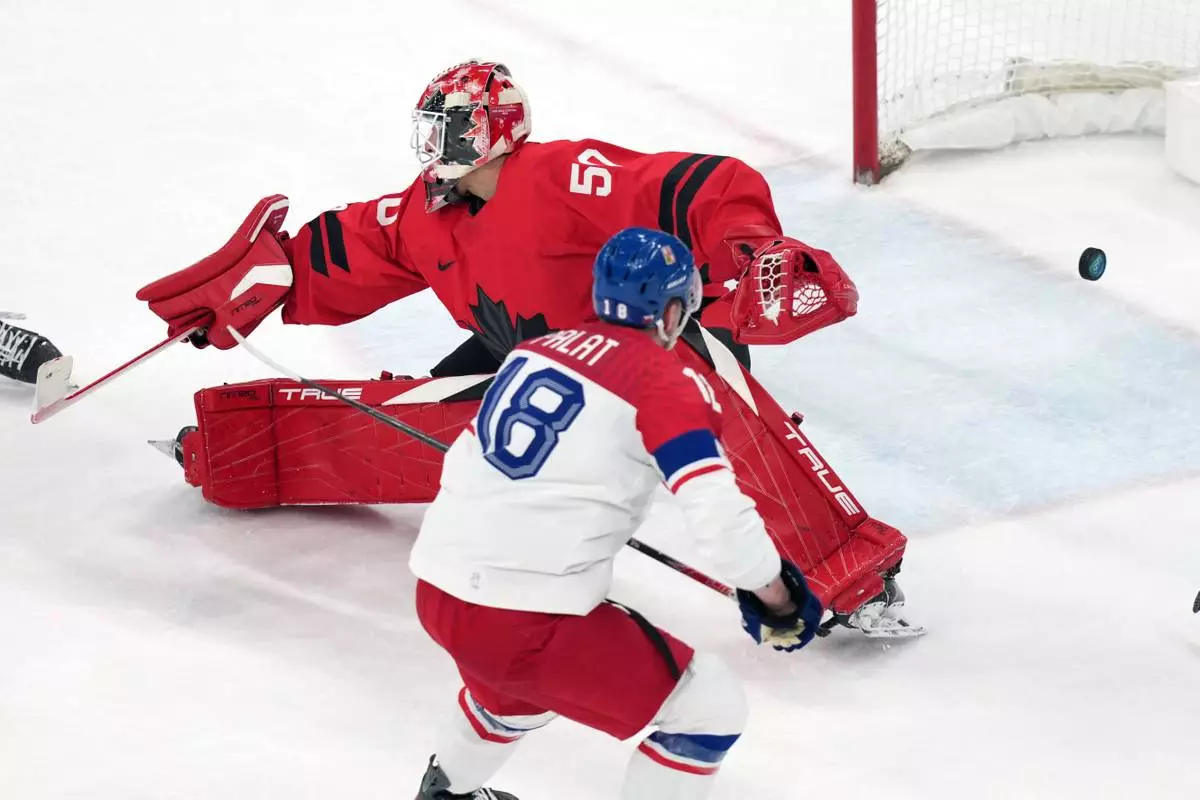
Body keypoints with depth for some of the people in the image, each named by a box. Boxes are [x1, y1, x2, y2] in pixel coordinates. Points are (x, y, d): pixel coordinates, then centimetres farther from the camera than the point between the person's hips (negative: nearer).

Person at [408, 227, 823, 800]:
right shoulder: (662, 380, -8)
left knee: (521, 678, 40)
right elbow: (719, 516, -18)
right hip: (525, 618, -8)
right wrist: (779, 601, -3)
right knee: (709, 708, 4)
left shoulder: (541, 348, 12)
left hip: (439, 589, 8)